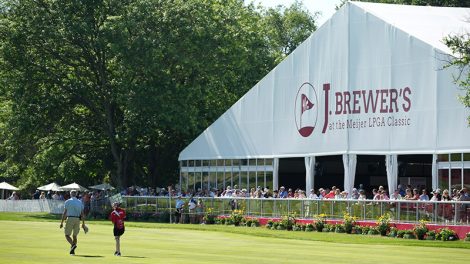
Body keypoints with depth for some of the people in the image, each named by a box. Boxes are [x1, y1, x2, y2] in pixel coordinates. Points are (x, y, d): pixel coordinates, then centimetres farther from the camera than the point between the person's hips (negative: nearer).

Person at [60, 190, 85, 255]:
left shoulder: (67, 202, -1)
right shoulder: (80, 202, 10)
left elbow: (64, 213, -5)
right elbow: (82, 214, 7)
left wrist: (62, 222, -1)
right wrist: (83, 223, 11)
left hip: (70, 219, -4)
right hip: (77, 220, 4)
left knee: (67, 235, 0)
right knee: (74, 236, 13)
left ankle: (73, 245, -25)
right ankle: (72, 250, 10)